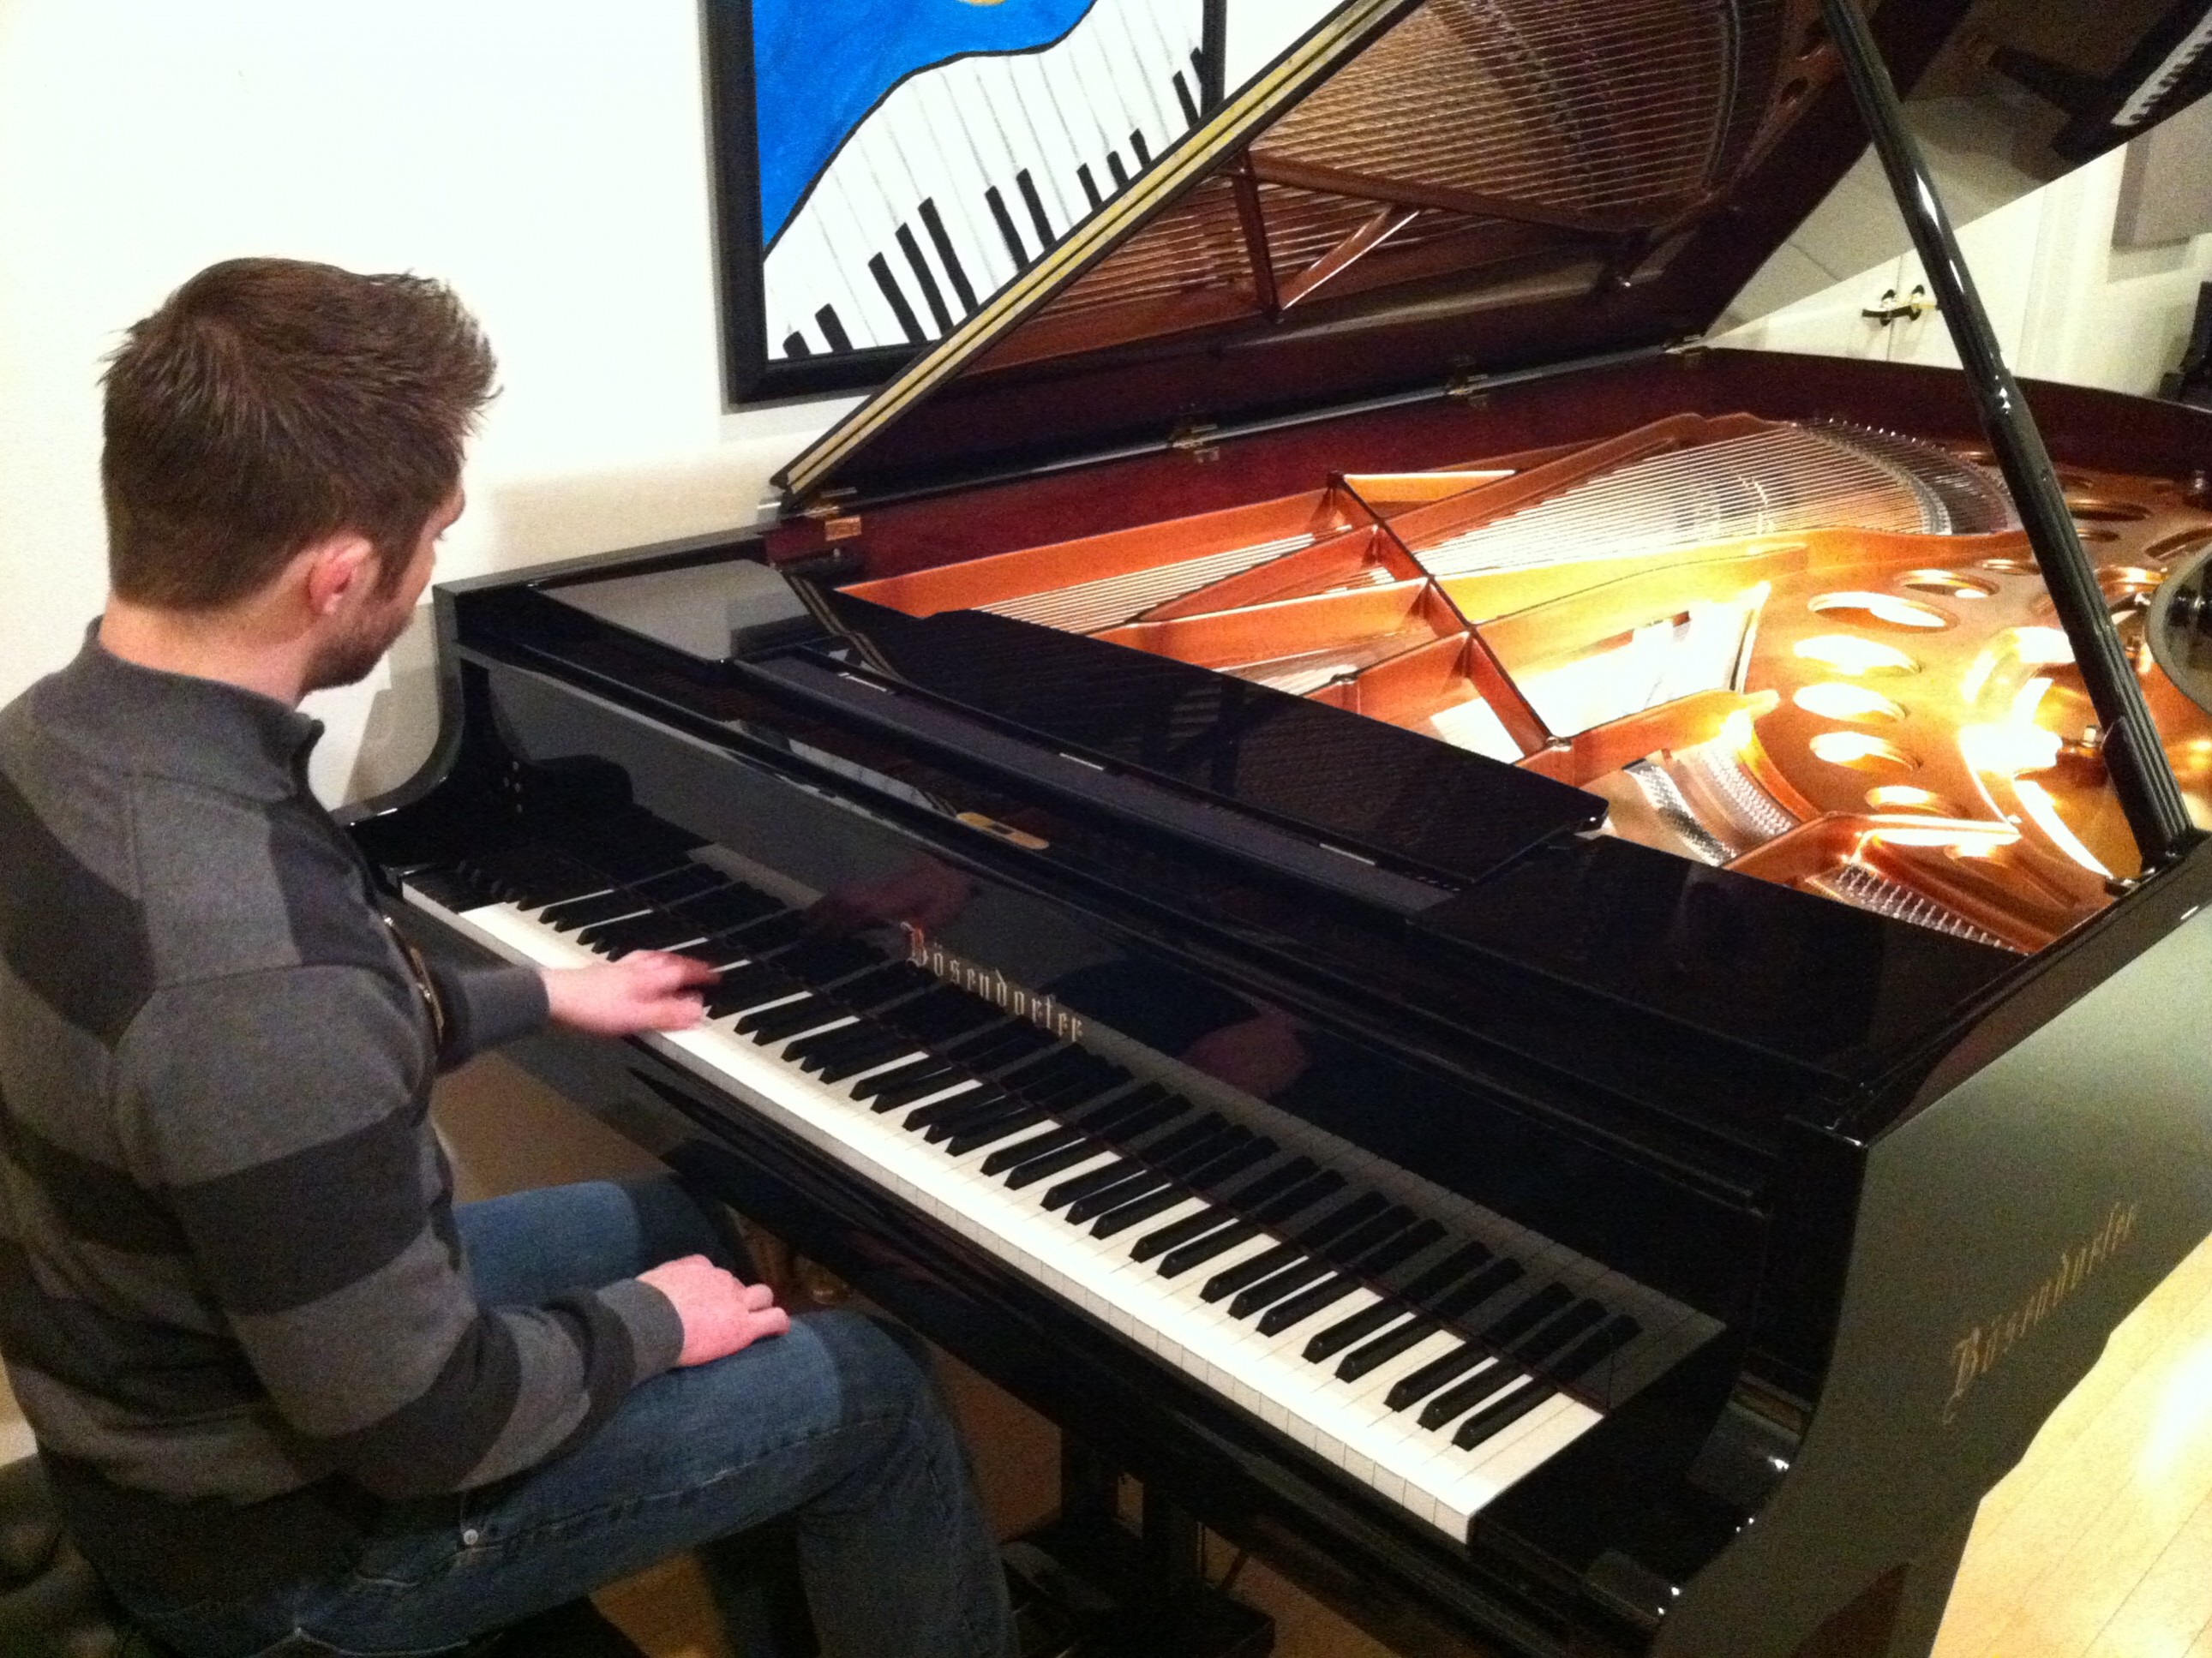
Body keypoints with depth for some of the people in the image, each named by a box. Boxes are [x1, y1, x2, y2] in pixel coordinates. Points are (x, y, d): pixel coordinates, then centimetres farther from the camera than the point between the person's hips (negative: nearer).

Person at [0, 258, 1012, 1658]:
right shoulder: (255, 973, -40)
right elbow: (421, 1424, -29)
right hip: (284, 1538, -8)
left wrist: (537, 997, 16)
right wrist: (644, 1326, -10)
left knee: (670, 1225, 26)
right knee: (872, 1389, 3)